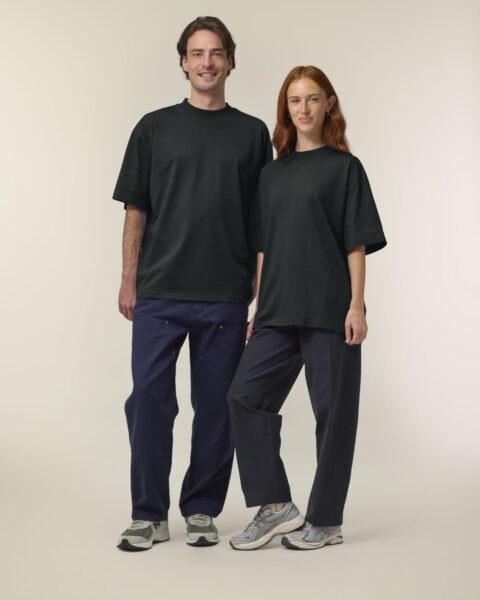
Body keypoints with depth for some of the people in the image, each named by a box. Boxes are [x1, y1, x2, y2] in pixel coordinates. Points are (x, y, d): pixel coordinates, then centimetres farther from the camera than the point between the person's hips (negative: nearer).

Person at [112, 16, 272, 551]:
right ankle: (149, 514, 9)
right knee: (149, 400, -3)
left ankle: (201, 511, 19)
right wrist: (129, 281, 2)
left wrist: (261, 290, 2)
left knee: (216, 406, 6)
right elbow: (136, 212, 7)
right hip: (159, 295, 0)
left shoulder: (252, 133, 8)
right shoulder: (154, 128, 6)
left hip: (225, 298, 1)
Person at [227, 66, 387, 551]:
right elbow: (264, 247, 15)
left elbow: (357, 242, -3)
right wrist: (258, 309, 11)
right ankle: (274, 506, 6)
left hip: (329, 310, -5)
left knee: (332, 409, 1)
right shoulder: (272, 172, 14)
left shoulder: (343, 166, 1)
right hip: (278, 311, 5)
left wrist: (356, 304, -10)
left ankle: (325, 519, 13)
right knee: (246, 396, -4)